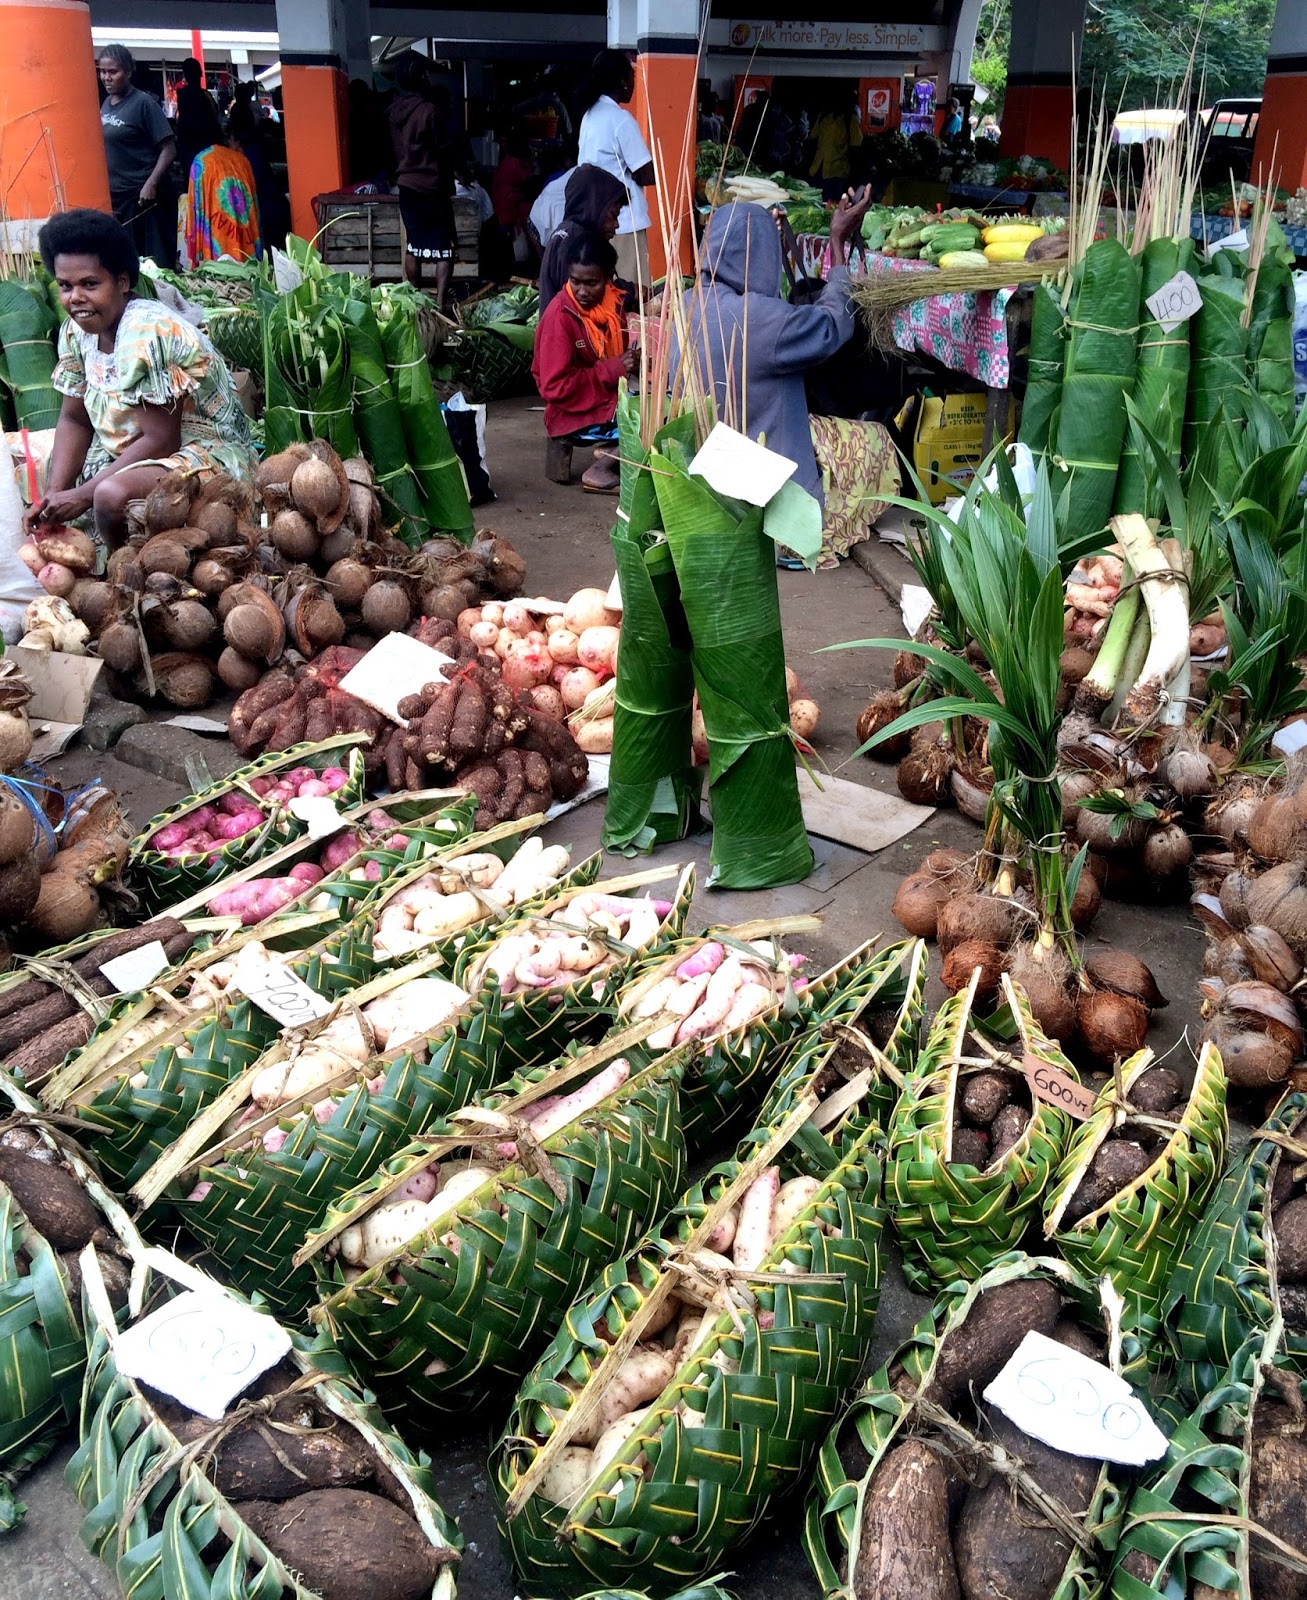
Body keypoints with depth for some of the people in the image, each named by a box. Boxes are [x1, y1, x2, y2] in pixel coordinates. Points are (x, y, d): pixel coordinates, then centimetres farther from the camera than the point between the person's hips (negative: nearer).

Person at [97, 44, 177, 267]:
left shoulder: (143, 103, -7)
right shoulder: (106, 104, 12)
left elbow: (169, 148, -11)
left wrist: (151, 184, -22)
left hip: (141, 196, -7)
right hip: (111, 195, 7)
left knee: (151, 261, -5)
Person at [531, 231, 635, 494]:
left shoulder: (614, 301, 2)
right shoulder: (560, 315, -18)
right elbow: (555, 387, -19)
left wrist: (632, 359, -7)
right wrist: (613, 369, -20)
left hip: (612, 396, 7)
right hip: (574, 412, -7)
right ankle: (600, 471, -8)